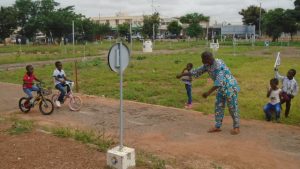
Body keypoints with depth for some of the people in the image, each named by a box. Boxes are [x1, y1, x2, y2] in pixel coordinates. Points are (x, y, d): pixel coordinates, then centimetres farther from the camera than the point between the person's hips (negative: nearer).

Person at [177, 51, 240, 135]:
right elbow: (197, 71, 9)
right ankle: (217, 126, 18)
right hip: (222, 88, 9)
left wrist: (209, 92, -41)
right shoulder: (207, 65, -1)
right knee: (218, 106, 9)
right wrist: (182, 74, 11)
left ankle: (236, 127, 14)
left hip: (230, 87, -9)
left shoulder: (219, 65, -28)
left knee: (232, 107, 1)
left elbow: (219, 81, -36)